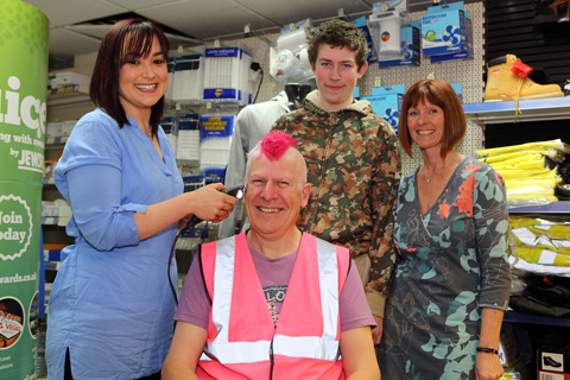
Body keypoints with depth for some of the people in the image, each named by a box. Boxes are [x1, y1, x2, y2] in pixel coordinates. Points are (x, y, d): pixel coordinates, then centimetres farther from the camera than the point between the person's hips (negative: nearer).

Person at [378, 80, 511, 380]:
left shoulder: (481, 181, -8)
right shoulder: (404, 187, 6)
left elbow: (496, 269, -11)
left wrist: (488, 350, -15)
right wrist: (378, 319, 8)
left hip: (456, 336, -4)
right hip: (400, 331, 4)